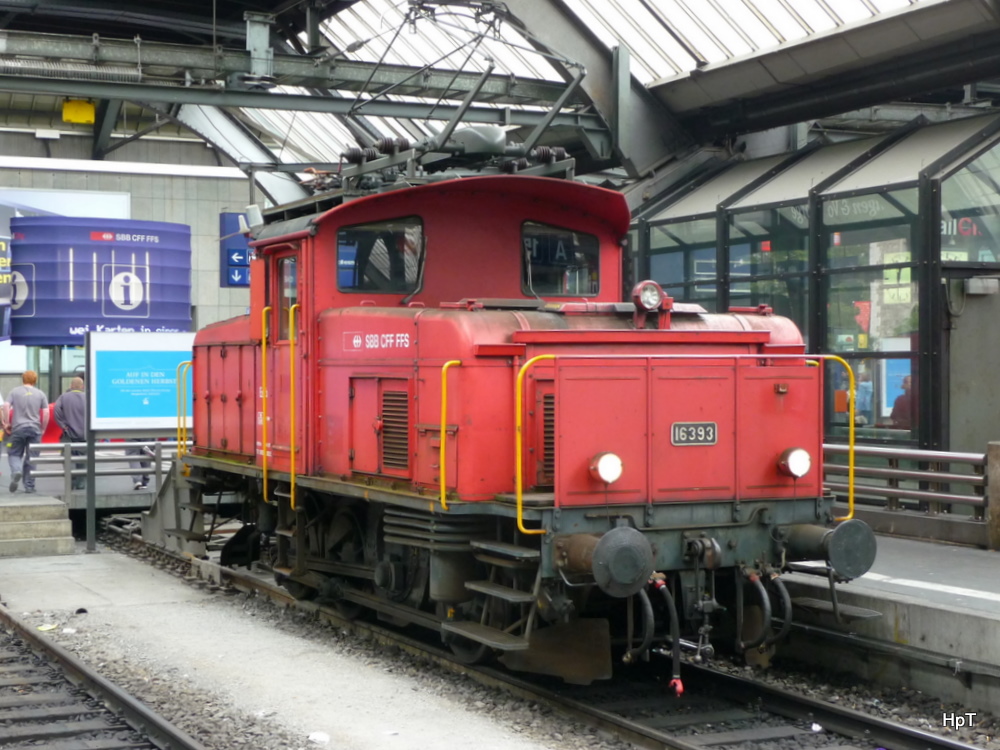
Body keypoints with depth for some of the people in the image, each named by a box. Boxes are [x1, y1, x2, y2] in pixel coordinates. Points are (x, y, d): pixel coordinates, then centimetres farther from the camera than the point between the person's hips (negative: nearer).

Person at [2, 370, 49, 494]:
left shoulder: (14, 392, 5)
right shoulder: (40, 394, 6)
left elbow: (5, 406, -8)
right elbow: (46, 412, -1)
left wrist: (6, 423, 0)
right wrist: (43, 429, 7)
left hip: (18, 428, -1)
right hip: (35, 429, 1)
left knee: (14, 454, 11)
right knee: (31, 458, 6)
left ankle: (16, 471, -20)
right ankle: (29, 486, 7)